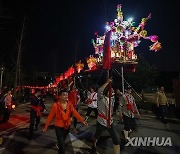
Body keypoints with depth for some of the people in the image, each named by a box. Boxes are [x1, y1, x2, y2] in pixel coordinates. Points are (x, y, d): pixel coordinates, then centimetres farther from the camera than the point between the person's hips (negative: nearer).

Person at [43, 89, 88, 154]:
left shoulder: (70, 104, -11)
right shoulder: (55, 105, -21)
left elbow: (75, 113, -17)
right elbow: (50, 116, -13)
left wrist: (82, 120, -28)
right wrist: (46, 126, -6)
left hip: (67, 126, 4)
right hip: (59, 127, -4)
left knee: (63, 140, 30)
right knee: (62, 146, -1)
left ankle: (58, 144, 64)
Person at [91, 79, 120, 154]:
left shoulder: (112, 98, 1)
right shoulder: (101, 98, -15)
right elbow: (99, 90, -35)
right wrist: (107, 82, -31)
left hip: (110, 122, 4)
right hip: (101, 121, -3)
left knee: (116, 140, -3)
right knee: (97, 136, 23)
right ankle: (94, 146, 56)